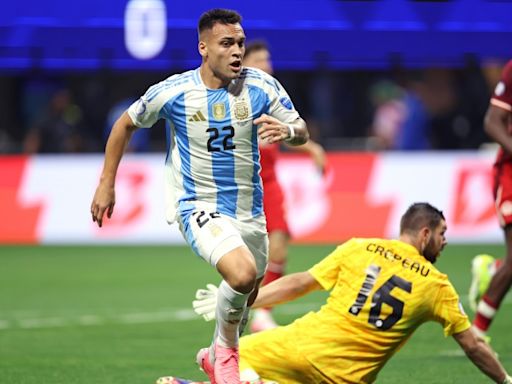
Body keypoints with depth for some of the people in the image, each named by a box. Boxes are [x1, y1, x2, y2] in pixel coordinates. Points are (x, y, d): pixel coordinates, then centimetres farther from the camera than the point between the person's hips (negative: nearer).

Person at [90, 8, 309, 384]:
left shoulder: (261, 86, -9)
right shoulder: (173, 92, -14)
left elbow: (302, 133, -5)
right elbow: (125, 125, 3)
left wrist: (288, 130, -30)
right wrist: (106, 184, 3)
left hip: (249, 208, 5)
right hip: (198, 205, -4)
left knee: (247, 294, 18)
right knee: (242, 273, -30)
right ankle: (226, 348, -4)